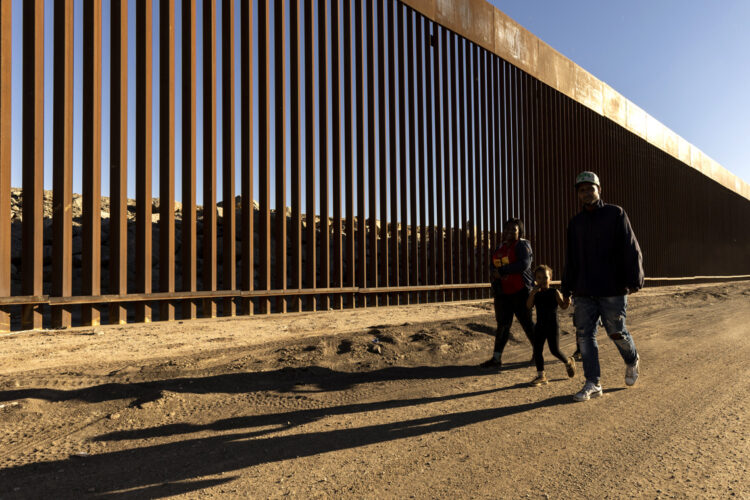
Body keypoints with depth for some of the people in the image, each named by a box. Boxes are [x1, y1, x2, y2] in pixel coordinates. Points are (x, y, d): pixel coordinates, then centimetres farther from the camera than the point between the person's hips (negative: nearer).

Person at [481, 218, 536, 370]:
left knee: (526, 322, 2)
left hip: (520, 291, -6)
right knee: (503, 324, 6)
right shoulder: (500, 247, 16)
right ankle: (496, 359, 7)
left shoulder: (522, 245, -6)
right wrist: (496, 274, -6)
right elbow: (494, 266, 18)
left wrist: (502, 271, -17)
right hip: (503, 292, 7)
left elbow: (524, 264, -21)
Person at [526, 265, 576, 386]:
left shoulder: (554, 292, -3)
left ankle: (569, 362, 28)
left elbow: (563, 306, -8)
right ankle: (541, 376, 10)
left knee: (555, 350, -4)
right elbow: (529, 306, -8)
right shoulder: (535, 294, 5)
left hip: (553, 327, -4)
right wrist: (533, 293, -20)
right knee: (537, 350, 0)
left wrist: (567, 302, -30)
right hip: (539, 326, 4)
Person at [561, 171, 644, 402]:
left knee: (616, 332, 4)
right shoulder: (575, 222, 13)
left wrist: (634, 280, -13)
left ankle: (632, 361, 37)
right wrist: (567, 288, 13)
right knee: (584, 335, 1)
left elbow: (631, 249, -5)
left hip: (612, 290, -4)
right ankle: (592, 384, 10)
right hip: (584, 292, 4)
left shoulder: (615, 214, 0)